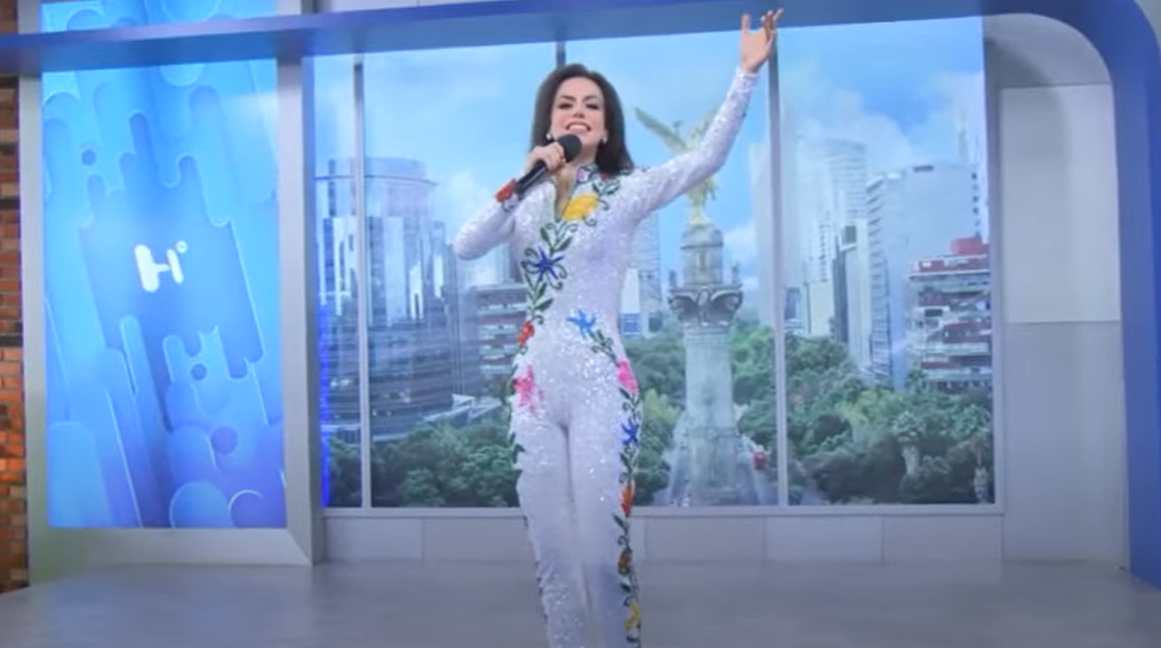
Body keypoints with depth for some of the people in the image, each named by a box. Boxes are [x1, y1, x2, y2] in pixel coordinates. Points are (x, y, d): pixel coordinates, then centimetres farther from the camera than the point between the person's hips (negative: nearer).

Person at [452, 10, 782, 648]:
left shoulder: (624, 193, 2)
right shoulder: (526, 201, 12)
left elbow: (706, 157, -10)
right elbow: (464, 247, -4)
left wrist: (747, 72, -18)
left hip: (599, 386, -4)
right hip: (534, 386, 4)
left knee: (601, 549, -4)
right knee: (551, 551, 9)